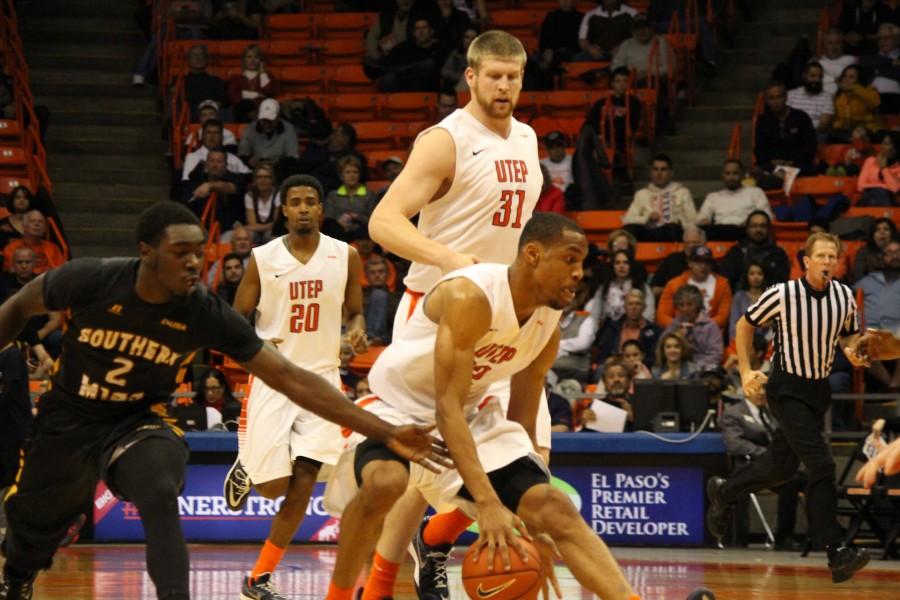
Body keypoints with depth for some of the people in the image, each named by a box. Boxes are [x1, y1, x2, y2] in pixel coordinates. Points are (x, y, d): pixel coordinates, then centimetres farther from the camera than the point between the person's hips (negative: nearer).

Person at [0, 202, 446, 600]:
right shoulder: (92, 281, -25)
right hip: (67, 419, 0)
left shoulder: (208, 315, -21)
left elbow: (290, 378, -20)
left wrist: (385, 433, -25)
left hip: (137, 421, 0)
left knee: (160, 497, -30)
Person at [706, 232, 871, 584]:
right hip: (787, 389, -6)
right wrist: (746, 371, -6)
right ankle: (836, 552, -20)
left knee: (781, 468, 18)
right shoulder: (783, 294, -15)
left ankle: (723, 493, 45)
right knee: (821, 465, -19)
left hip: (819, 390, 6)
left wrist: (852, 351, -8)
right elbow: (746, 325, 0)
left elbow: (850, 334, 15)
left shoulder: (845, 297, -3)